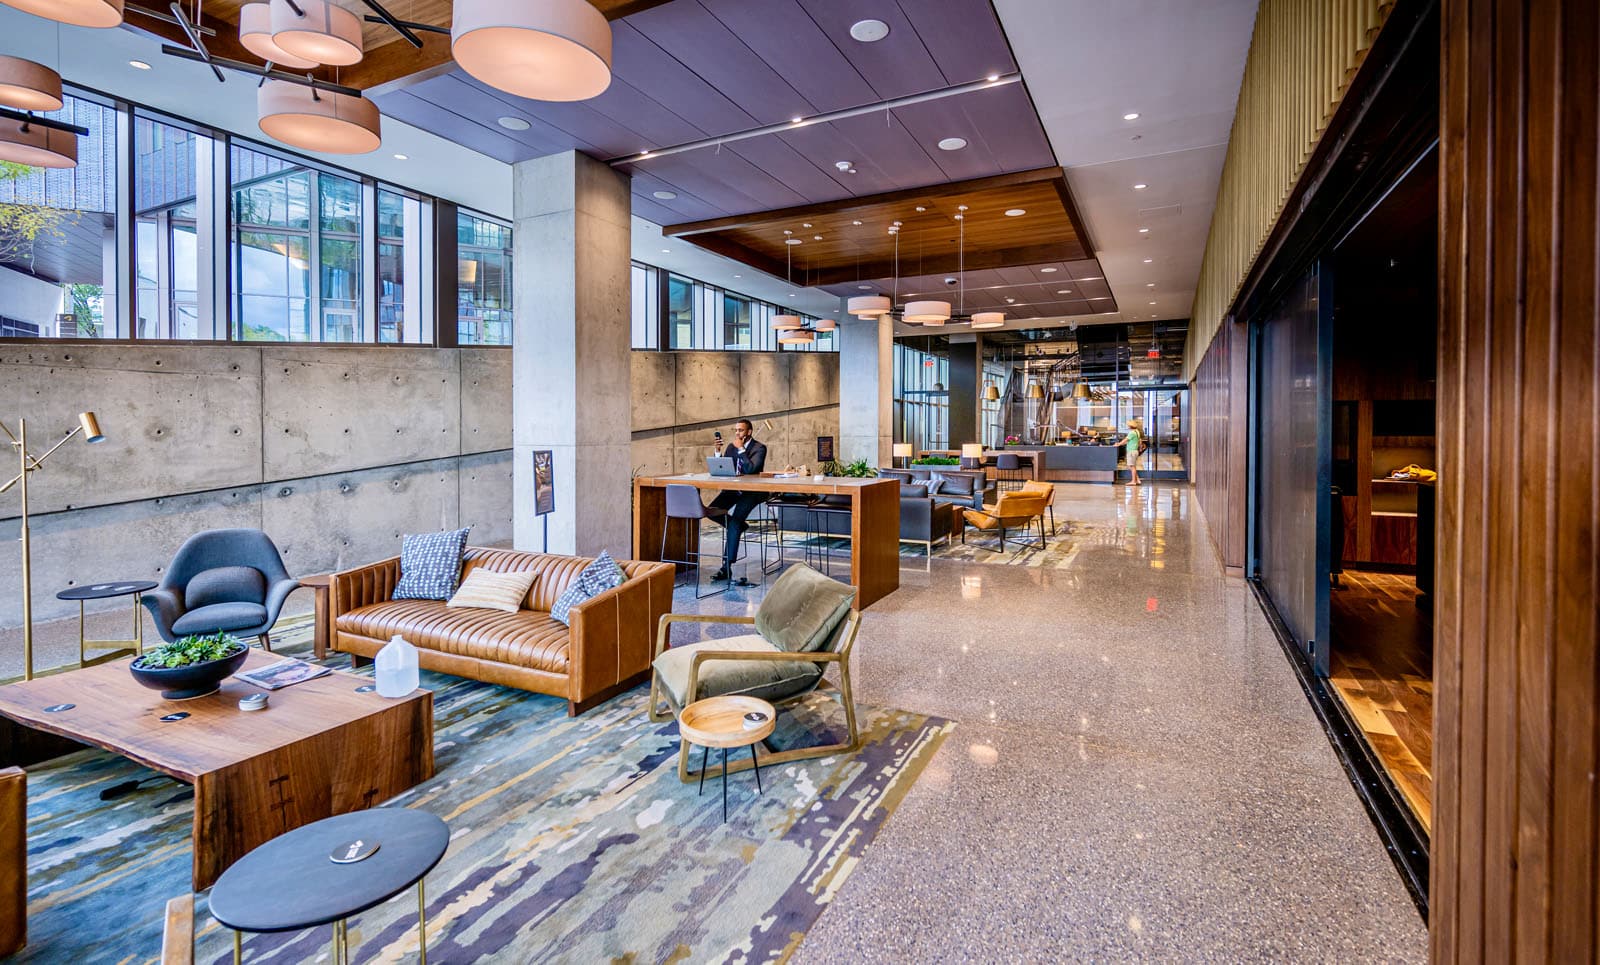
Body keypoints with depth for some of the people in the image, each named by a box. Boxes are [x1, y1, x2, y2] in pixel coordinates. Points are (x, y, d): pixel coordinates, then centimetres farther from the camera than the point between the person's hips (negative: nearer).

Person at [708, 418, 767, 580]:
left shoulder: (759, 448, -6)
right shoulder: (731, 446, 11)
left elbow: (751, 469, -23)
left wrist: (740, 449, -18)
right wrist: (718, 452, -6)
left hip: (751, 491, -6)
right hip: (733, 489, 6)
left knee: (735, 521, -25)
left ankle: (727, 566, -22)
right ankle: (738, 527, 11)